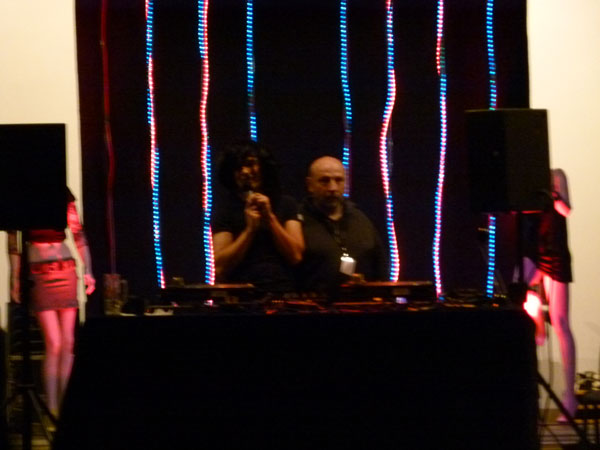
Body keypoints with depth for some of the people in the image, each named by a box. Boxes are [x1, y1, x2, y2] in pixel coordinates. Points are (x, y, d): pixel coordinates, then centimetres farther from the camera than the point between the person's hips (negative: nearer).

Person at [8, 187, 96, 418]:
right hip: (39, 276, -3)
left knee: (68, 343, 2)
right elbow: (14, 245, 2)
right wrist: (15, 279, -2)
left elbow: (79, 236, 13)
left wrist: (87, 271, 10)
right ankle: (51, 409, -4)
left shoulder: (64, 198, 6)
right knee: (54, 344, -9)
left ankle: (65, 405, 9)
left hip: (66, 272, 3)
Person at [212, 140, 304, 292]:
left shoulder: (286, 204, 13)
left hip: (283, 291, 2)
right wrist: (250, 229, -6)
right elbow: (220, 268, -1)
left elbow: (296, 256, 2)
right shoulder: (225, 208, 8)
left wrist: (270, 218, -2)